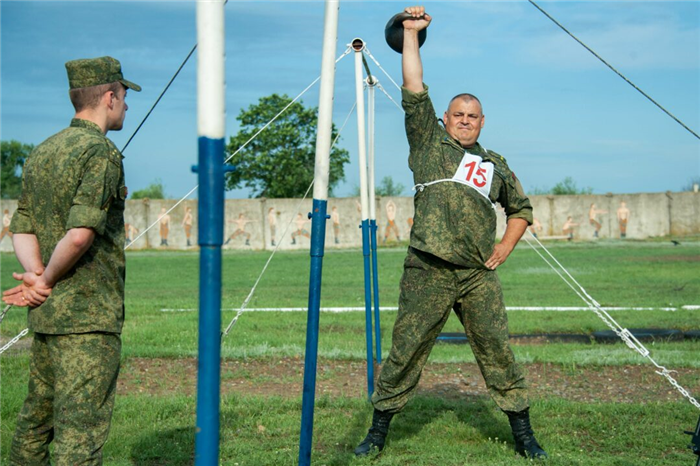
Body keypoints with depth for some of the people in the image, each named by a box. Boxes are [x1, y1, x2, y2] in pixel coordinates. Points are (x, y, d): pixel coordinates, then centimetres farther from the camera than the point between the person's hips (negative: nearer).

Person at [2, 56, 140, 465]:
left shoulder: (42, 152, 15)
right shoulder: (100, 152, -12)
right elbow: (81, 233, -23)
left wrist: (36, 275, -3)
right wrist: (47, 281, -9)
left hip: (46, 311, 9)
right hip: (88, 314, -8)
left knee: (37, 418, 19)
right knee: (81, 430, -8)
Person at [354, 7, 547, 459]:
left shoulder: (496, 165, 20)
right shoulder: (430, 143, 12)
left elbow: (522, 208, 31)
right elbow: (414, 90, 6)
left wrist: (504, 248, 16)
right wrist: (412, 33, 6)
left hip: (479, 277, 2)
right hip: (428, 273, -2)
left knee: (500, 354, 2)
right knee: (405, 354, 1)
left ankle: (524, 435, 12)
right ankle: (378, 432, 14)